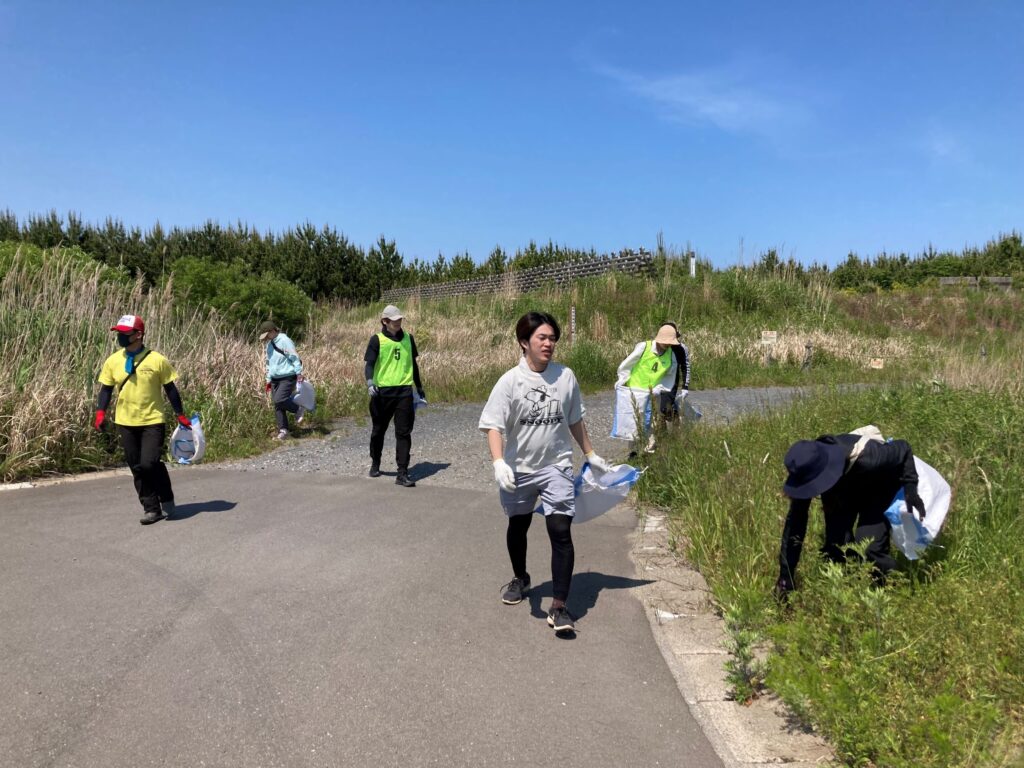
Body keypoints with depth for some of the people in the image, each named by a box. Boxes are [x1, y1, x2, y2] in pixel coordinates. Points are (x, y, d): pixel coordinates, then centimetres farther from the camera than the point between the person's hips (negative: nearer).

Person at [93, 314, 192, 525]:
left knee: (149, 463, -13)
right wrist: (100, 413, -3)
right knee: (137, 469, 7)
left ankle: (166, 499, 13)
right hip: (125, 423, 4)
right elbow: (106, 389, 10)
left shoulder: (157, 360, -7)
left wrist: (181, 415, 1)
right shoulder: (112, 361, 3)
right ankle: (151, 508, 18)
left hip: (152, 422, -4)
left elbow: (170, 388, 0)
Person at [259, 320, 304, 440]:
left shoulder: (285, 341, -13)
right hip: (275, 379, 8)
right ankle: (283, 430, 11)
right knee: (277, 407, 4)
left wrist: (299, 373, -18)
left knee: (279, 400, -21)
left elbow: (295, 358, -15)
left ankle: (299, 410, 2)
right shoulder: (269, 344, 14)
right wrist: (268, 380, 20)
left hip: (288, 378, -8)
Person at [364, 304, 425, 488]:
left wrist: (419, 387, 23)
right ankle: (375, 464, 35)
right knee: (378, 430, 13)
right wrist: (370, 382, -26)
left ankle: (403, 474, -2)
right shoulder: (377, 340, -2)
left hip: (404, 391, 2)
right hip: (382, 391, -2)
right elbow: (370, 363, -7)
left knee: (404, 433, -3)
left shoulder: (408, 338, 9)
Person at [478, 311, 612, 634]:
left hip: (556, 466, 0)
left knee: (561, 531, -12)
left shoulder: (566, 376, -3)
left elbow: (575, 420, 11)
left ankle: (559, 607, -5)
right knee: (518, 526, 20)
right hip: (519, 469, 0)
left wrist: (591, 454, 17)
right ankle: (520, 578, 48)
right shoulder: (510, 381, -13)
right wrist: (499, 463, -33)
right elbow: (493, 425, -18)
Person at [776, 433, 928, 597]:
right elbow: (795, 522, -25)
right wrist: (786, 574, -24)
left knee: (868, 546, -22)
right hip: (842, 493, 3)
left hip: (877, 489, -3)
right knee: (835, 546, -13)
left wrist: (910, 490, -33)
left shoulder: (865, 459, -44)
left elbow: (903, 449, -22)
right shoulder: (807, 471, -32)